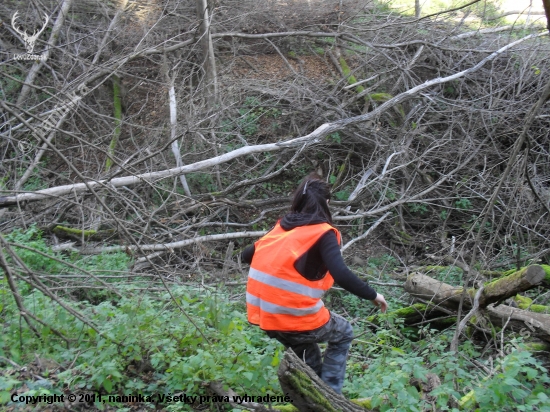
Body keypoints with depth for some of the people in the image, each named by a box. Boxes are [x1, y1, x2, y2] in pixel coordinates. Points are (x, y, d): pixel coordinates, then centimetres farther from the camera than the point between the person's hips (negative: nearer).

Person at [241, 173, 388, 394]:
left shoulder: (281, 227, 10)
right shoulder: (323, 234, -8)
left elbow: (246, 255, 16)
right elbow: (341, 275, -20)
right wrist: (372, 295, -8)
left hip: (265, 317, 6)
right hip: (297, 317, -6)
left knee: (304, 343, 35)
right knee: (343, 334, 23)